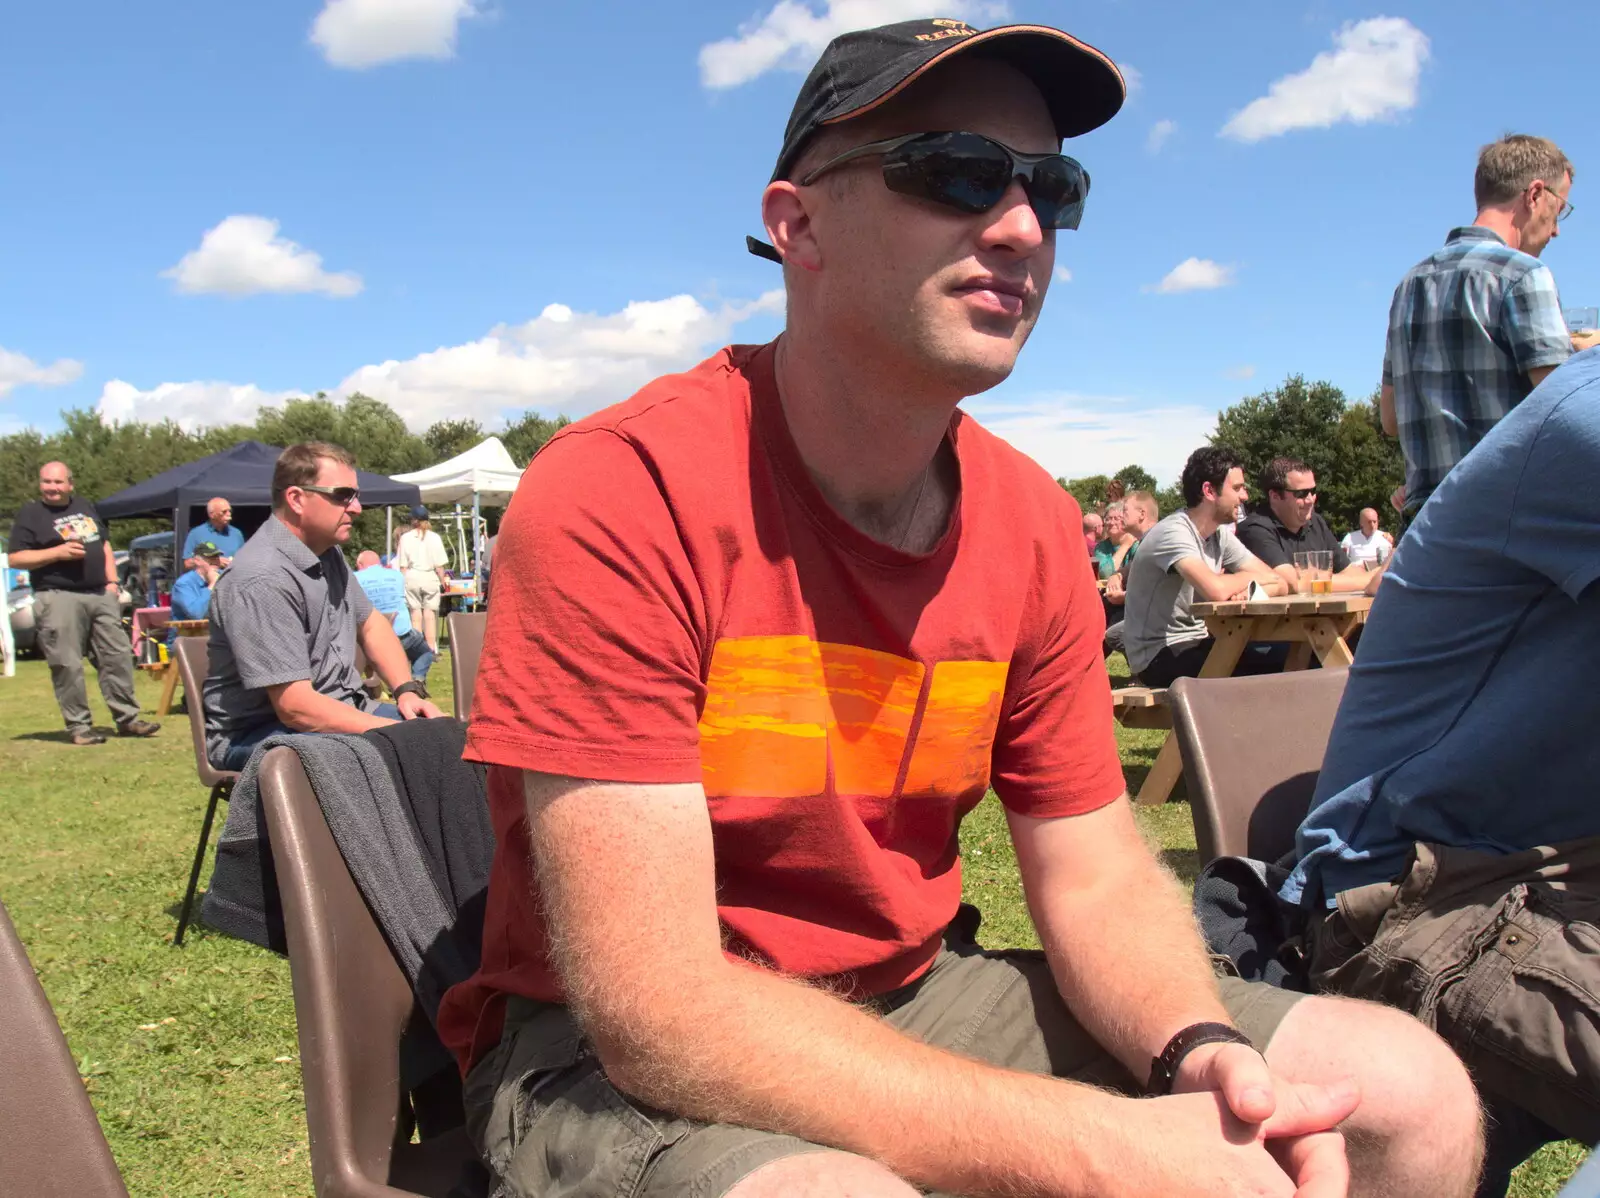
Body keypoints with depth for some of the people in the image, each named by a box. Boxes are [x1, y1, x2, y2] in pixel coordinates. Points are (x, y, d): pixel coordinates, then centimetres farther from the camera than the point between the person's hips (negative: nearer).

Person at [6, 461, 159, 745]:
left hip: (100, 595, 6)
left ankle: (127, 718, 12)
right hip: (59, 598, -6)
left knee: (118, 655, 5)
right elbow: (15, 559, -6)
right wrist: (57, 552, -16)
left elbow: (104, 545, 23)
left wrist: (112, 581, 10)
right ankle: (78, 726, 2)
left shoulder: (86, 507, 18)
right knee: (68, 665, -6)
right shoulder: (31, 514, 0)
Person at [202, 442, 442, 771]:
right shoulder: (263, 580, -22)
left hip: (339, 710, 9)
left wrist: (406, 690, 4)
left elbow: (370, 623, 21)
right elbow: (295, 707, -25)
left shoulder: (327, 553, 8)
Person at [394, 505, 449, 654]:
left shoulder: (405, 537, -2)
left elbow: (403, 565, -2)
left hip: (412, 577, 0)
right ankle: (431, 648, 3)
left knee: (415, 614, 5)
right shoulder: (434, 537, -1)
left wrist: (403, 582, 5)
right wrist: (442, 582, 6)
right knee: (430, 614, 4)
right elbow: (439, 565, -2)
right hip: (430, 578, 0)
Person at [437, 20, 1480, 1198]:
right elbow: (655, 1014, -26)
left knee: (1413, 1091, -3)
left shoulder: (1035, 526, -3)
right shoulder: (617, 498, -22)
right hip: (621, 1060, -4)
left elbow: (1099, 876, 4)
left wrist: (1201, 1052, -19)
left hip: (912, 1002, 5)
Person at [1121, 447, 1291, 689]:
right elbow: (1216, 590, -34)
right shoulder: (1174, 533, -19)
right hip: (1159, 656, -8)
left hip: (1197, 643, 8)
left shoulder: (1221, 535, 7)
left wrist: (1250, 590, -20)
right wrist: (1250, 578, -12)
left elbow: (1280, 584, 4)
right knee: (1269, 674, -20)